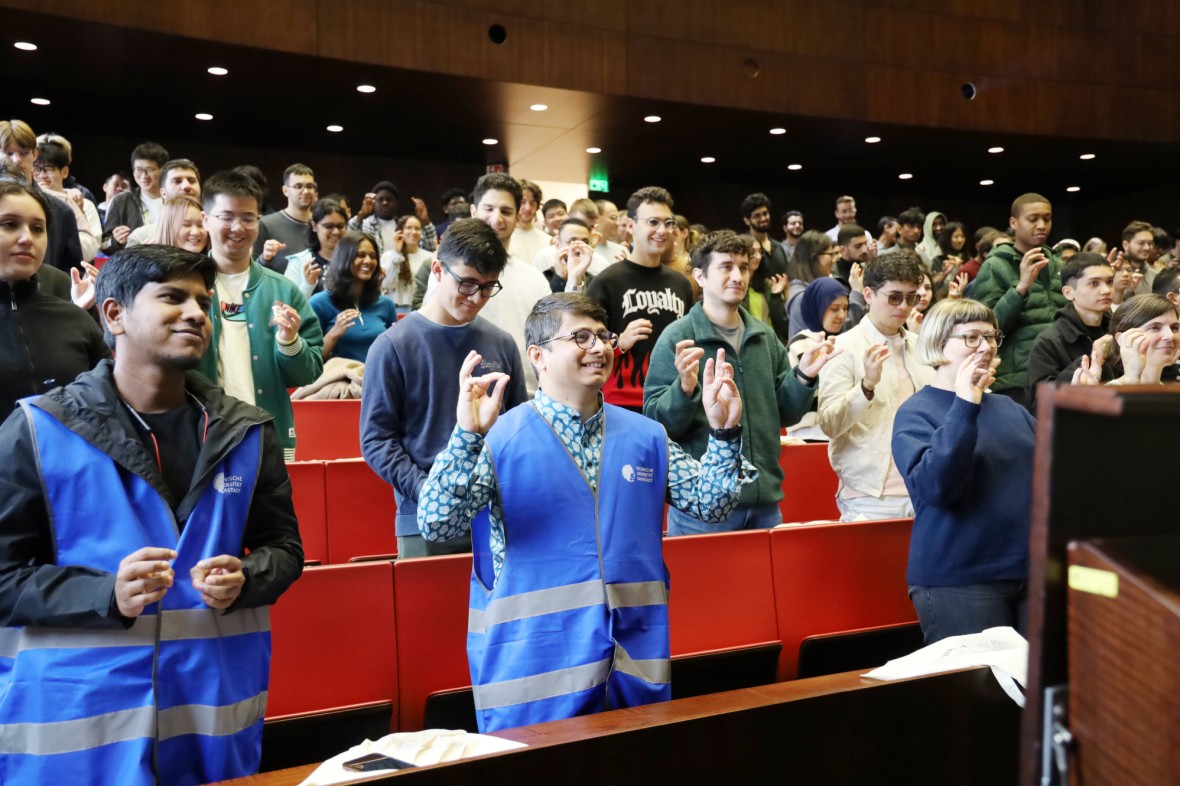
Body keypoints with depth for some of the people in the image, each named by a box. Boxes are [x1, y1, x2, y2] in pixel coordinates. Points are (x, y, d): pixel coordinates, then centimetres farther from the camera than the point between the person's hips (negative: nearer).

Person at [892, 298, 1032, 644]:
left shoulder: (1009, 408, 13)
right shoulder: (915, 414, -6)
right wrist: (964, 406, -24)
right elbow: (935, 487, -22)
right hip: (957, 583, -6)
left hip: (1030, 573, 6)